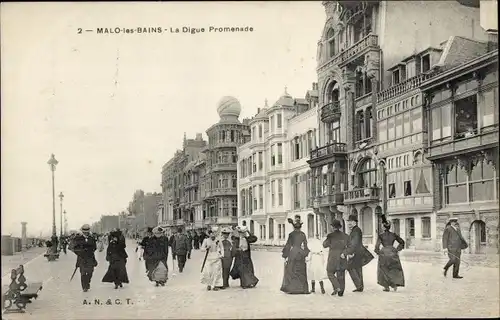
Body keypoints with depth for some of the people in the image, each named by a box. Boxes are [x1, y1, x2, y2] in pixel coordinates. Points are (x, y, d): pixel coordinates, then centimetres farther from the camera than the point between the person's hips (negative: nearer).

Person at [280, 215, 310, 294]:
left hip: (293, 253, -3)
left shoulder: (291, 234, -8)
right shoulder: (303, 234, 2)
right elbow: (305, 245, 4)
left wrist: (285, 255, -3)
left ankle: (292, 288, 3)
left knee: (292, 271, 5)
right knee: (301, 272, 8)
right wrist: (306, 254, 13)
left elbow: (288, 245, -7)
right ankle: (303, 288, 5)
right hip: (301, 254, 3)